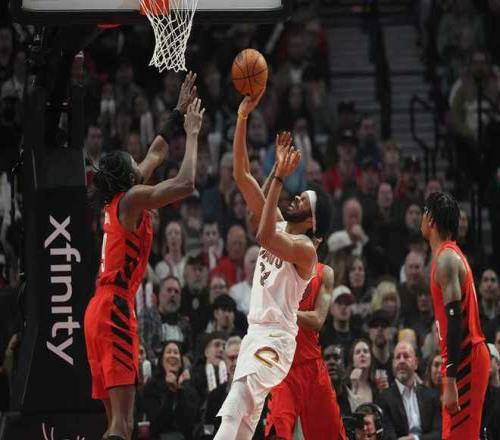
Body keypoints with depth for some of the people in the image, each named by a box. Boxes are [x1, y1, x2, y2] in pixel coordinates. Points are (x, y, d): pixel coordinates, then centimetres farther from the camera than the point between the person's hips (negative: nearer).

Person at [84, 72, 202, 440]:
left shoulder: (117, 201, 18)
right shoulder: (132, 198, -6)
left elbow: (156, 154, 31)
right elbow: (186, 184, -16)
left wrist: (179, 114, 33)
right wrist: (192, 133, -4)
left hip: (100, 309, 10)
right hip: (116, 310, -10)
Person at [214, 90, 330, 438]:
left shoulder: (306, 249, -11)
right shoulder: (277, 227, 12)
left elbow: (265, 237, -31)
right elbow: (242, 175, 8)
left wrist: (279, 178, -29)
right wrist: (243, 116, -1)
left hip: (276, 341, -9)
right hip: (256, 334, 9)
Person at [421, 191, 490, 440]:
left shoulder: (446, 258, -15)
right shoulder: (450, 254, 16)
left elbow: (455, 321, -22)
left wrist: (451, 381, -26)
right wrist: (450, 376, 24)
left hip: (464, 361, -10)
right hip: (465, 359, 10)